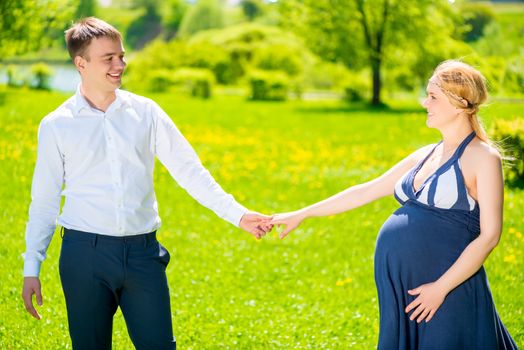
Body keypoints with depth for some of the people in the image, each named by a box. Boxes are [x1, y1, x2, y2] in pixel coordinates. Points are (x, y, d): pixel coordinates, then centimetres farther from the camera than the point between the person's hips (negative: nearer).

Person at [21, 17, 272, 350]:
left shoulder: (145, 112, 5)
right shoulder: (56, 126, 1)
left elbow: (188, 169, 3)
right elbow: (44, 201, 6)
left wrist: (236, 213, -7)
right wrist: (32, 268, 3)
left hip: (142, 251, 1)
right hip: (85, 252, -1)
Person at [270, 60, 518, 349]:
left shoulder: (483, 158, -6)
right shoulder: (426, 156, 15)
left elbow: (489, 235, -12)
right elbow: (368, 190, 20)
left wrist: (440, 288, -16)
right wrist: (301, 214, 21)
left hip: (447, 287, -7)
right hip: (400, 289, 7)